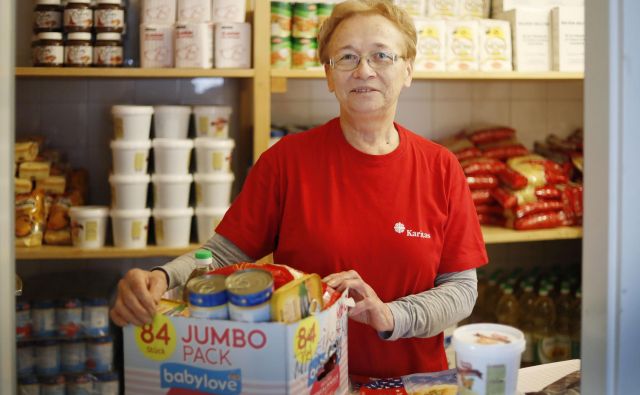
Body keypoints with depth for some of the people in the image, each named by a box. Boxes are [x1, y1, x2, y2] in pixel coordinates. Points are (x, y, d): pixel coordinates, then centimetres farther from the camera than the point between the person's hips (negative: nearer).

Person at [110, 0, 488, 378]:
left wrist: (392, 317, -17)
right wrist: (162, 279, -25)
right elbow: (224, 253, -5)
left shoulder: (441, 168, -1)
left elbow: (461, 287, 0)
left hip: (412, 379, 1)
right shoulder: (287, 158, -4)